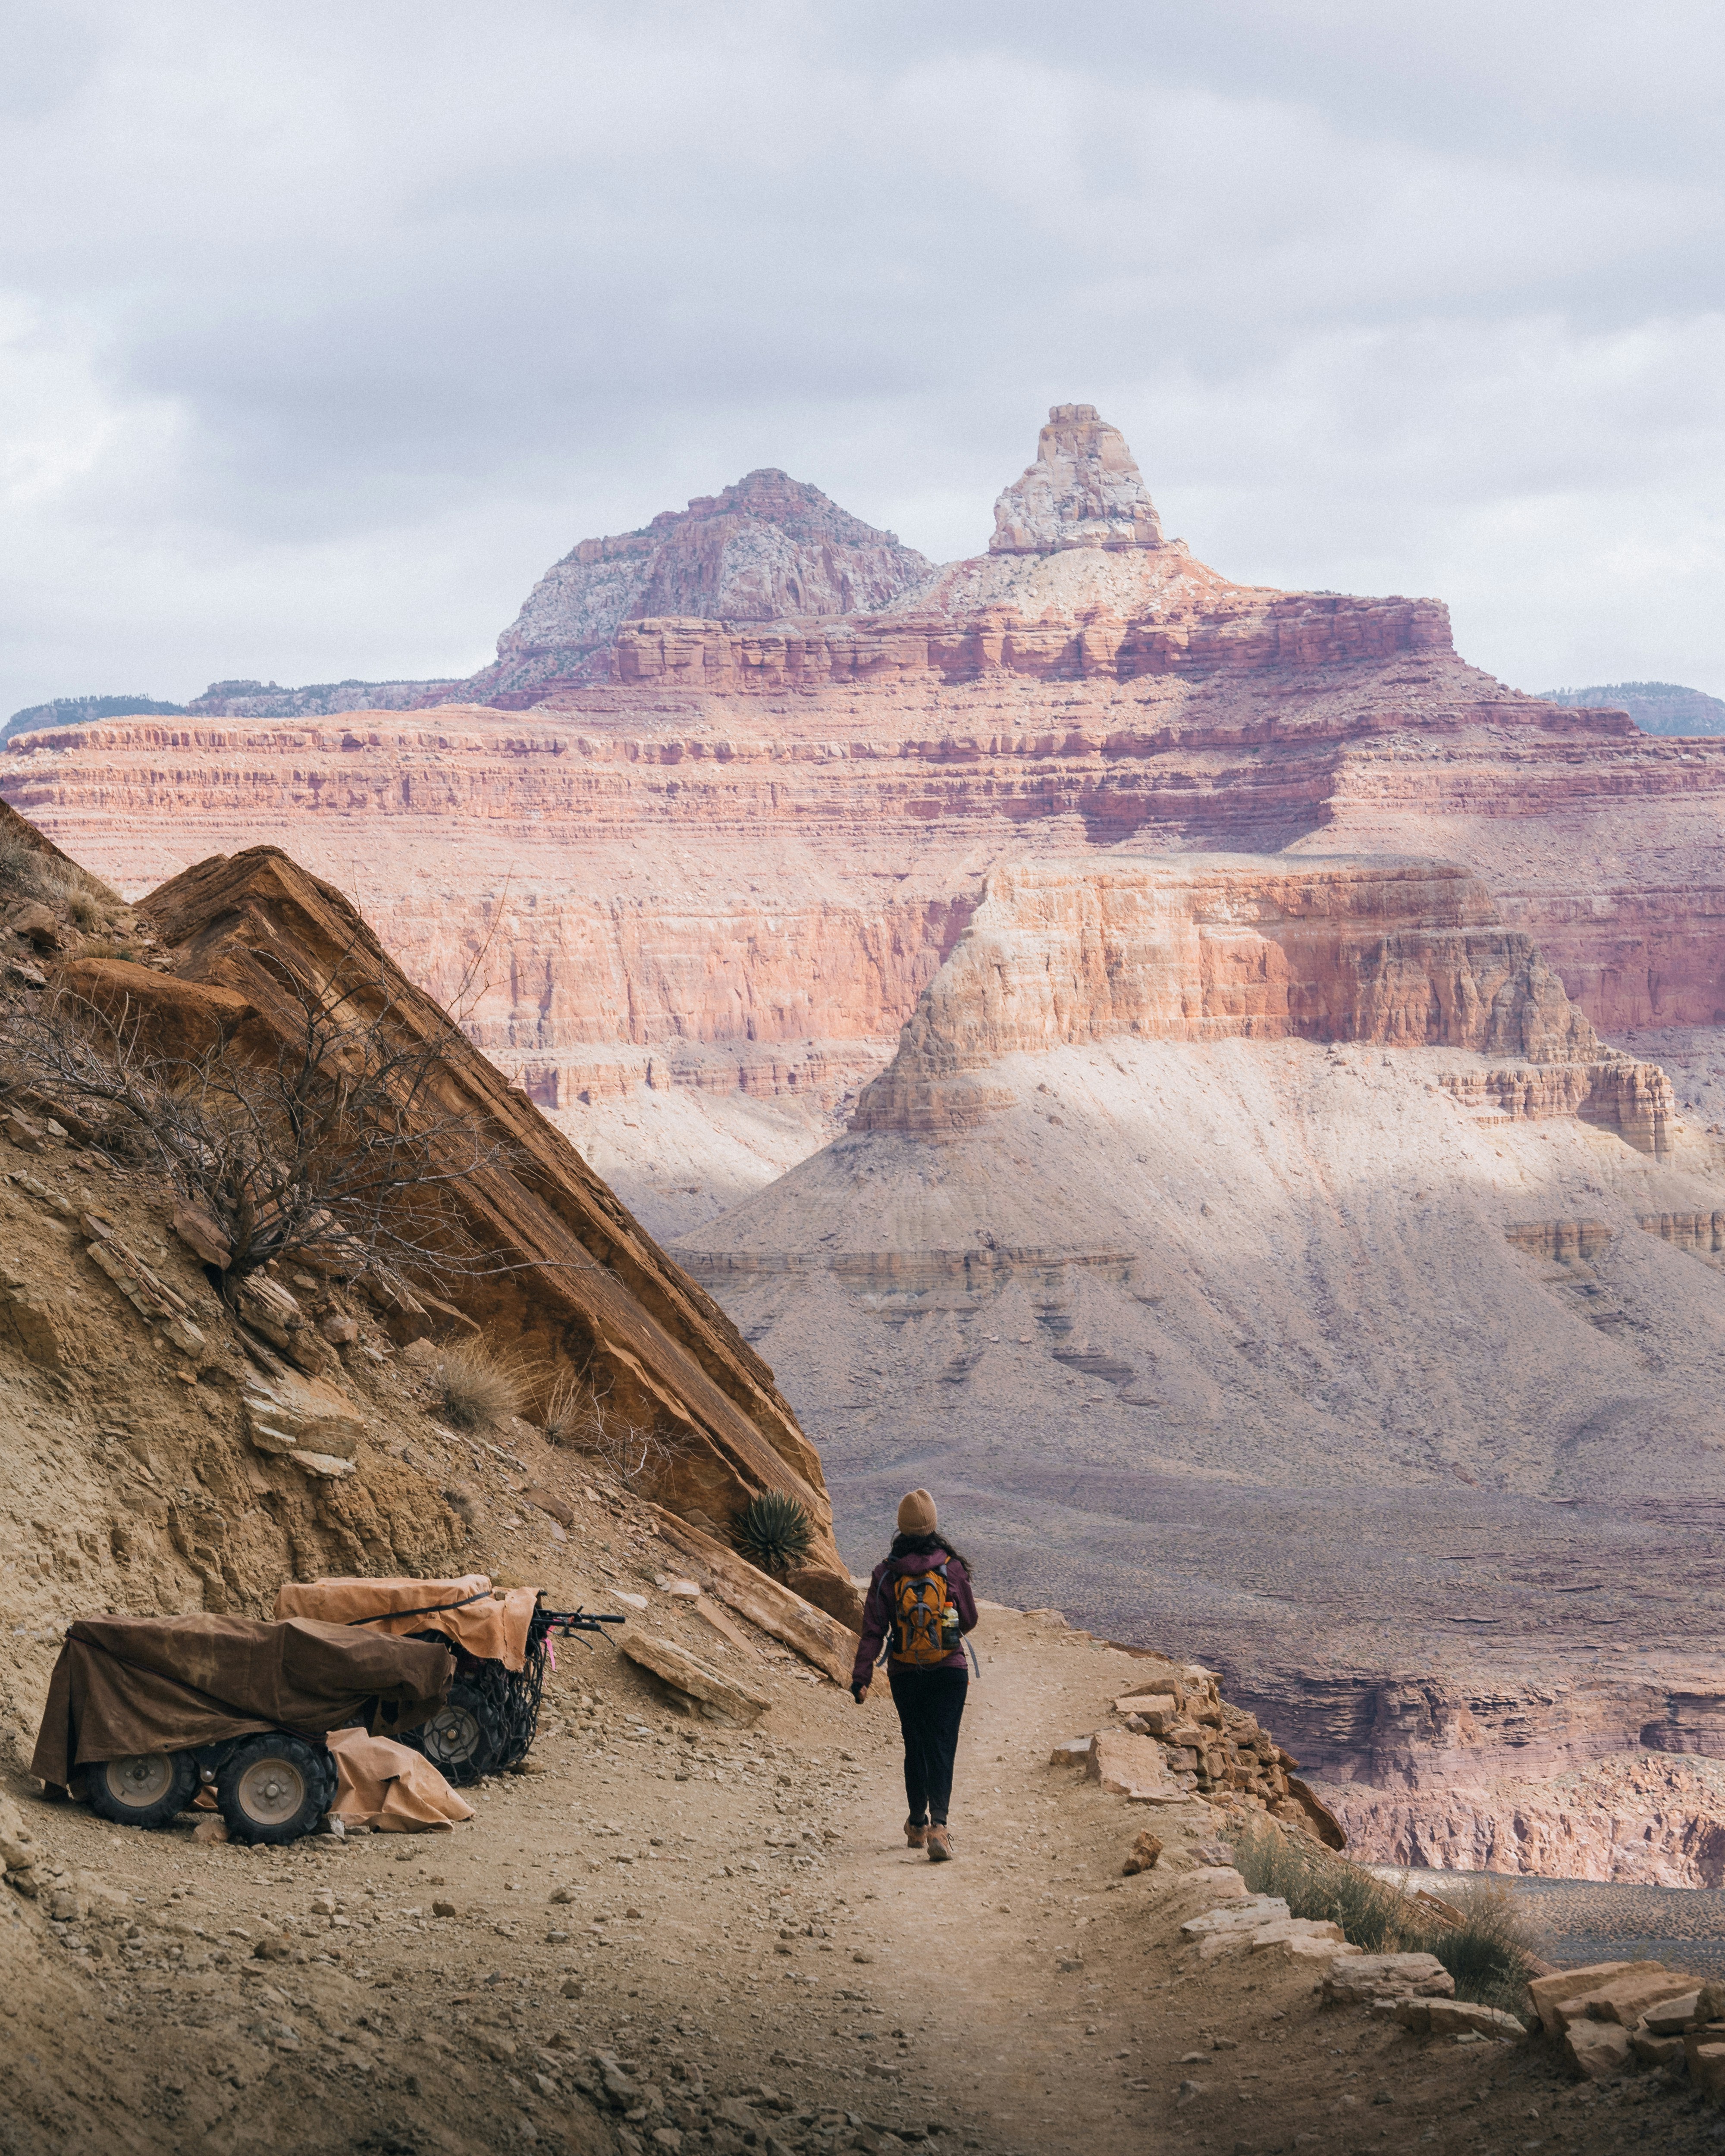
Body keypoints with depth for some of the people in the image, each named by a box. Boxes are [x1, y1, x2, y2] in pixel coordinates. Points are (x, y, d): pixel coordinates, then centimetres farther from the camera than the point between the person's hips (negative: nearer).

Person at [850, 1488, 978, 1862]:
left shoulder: (886, 1573, -6)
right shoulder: (952, 1567, -7)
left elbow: (873, 1629, -8)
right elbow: (969, 1621, 3)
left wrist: (860, 1678, -5)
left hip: (905, 1675, 2)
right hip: (949, 1673, -2)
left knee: (915, 1747, 17)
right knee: (942, 1748, -4)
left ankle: (917, 1825, 28)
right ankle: (938, 1825, -23)